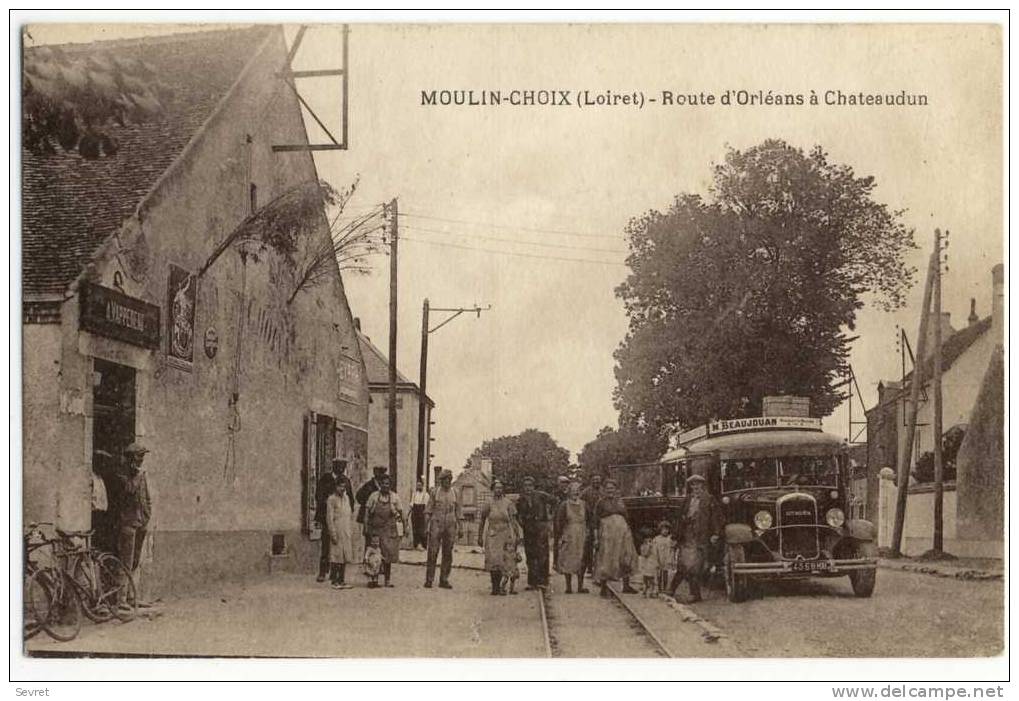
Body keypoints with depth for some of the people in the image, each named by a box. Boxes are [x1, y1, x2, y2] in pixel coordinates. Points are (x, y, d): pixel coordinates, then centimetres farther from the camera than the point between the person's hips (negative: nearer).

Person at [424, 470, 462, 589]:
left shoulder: (455, 493, 10)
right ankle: (429, 580, -2)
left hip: (450, 527, 3)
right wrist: (426, 525, -6)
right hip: (436, 525, -3)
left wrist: (460, 528, 6)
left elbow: (458, 512, 12)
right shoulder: (434, 492, 4)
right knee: (432, 553, -6)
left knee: (447, 555, 4)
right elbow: (428, 510, 3)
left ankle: (444, 580, 11)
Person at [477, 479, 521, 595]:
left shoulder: (508, 503, 5)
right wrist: (480, 537, 9)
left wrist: (517, 535, -1)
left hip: (506, 536, 1)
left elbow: (513, 521, 5)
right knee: (493, 561, -8)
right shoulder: (488, 504, 4)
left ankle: (498, 585, 12)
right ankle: (495, 586, -1)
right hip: (492, 536, -1)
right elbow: (482, 522, 11)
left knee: (504, 561, -1)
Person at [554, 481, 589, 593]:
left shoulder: (583, 505, 8)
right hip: (568, 536, -3)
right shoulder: (564, 505, -2)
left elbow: (588, 520, 11)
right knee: (568, 561, -1)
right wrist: (561, 536, -8)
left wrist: (587, 535, 4)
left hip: (582, 536, 3)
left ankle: (580, 586, 9)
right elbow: (559, 522, -2)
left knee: (582, 562, 3)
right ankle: (569, 587, 4)